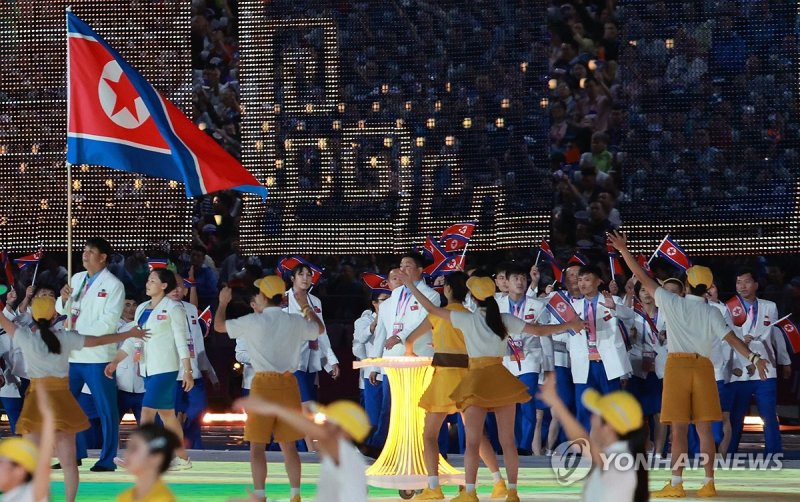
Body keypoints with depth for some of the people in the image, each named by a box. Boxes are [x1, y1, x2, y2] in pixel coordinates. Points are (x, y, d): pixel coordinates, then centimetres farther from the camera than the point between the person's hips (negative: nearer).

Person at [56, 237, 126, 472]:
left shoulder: (113, 285, -7)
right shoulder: (77, 279, 14)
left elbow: (109, 321, -15)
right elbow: (62, 310, 18)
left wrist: (80, 334, -19)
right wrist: (63, 299, -5)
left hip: (96, 355, -7)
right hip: (72, 354, 7)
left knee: (105, 409, -2)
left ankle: (108, 459, 2)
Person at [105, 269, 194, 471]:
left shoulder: (173, 308, -6)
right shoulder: (142, 309, 14)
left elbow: (182, 341, -8)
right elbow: (132, 340, 13)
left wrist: (188, 372, -11)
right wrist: (115, 362, 4)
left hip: (165, 368, -7)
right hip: (148, 368, 7)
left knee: (147, 411, -14)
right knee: (166, 414, 10)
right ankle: (182, 458, 16)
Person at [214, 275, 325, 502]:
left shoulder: (253, 321, -6)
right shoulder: (296, 322, 3)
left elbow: (218, 326, 8)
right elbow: (320, 328, 25)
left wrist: (223, 303, 26)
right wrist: (305, 305, 37)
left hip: (263, 383, -3)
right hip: (288, 383, 4)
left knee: (257, 445, 2)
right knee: (288, 445, 11)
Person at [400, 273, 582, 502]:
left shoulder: (467, 319, 0)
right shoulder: (505, 320, 5)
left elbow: (431, 309, 3)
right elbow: (539, 331, 5)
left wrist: (411, 286, 13)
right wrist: (569, 325, 18)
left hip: (477, 381, -2)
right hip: (501, 379, 2)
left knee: (472, 440, -2)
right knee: (507, 440, 5)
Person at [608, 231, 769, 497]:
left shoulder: (672, 303, 1)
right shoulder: (712, 313, 5)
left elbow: (643, 277, 3)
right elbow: (731, 338, -5)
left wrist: (624, 250, 8)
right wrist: (753, 357, -5)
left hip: (677, 364, -2)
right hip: (703, 366, 2)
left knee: (679, 427, -5)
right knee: (704, 428, 5)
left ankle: (676, 484, -9)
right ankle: (709, 483, 5)